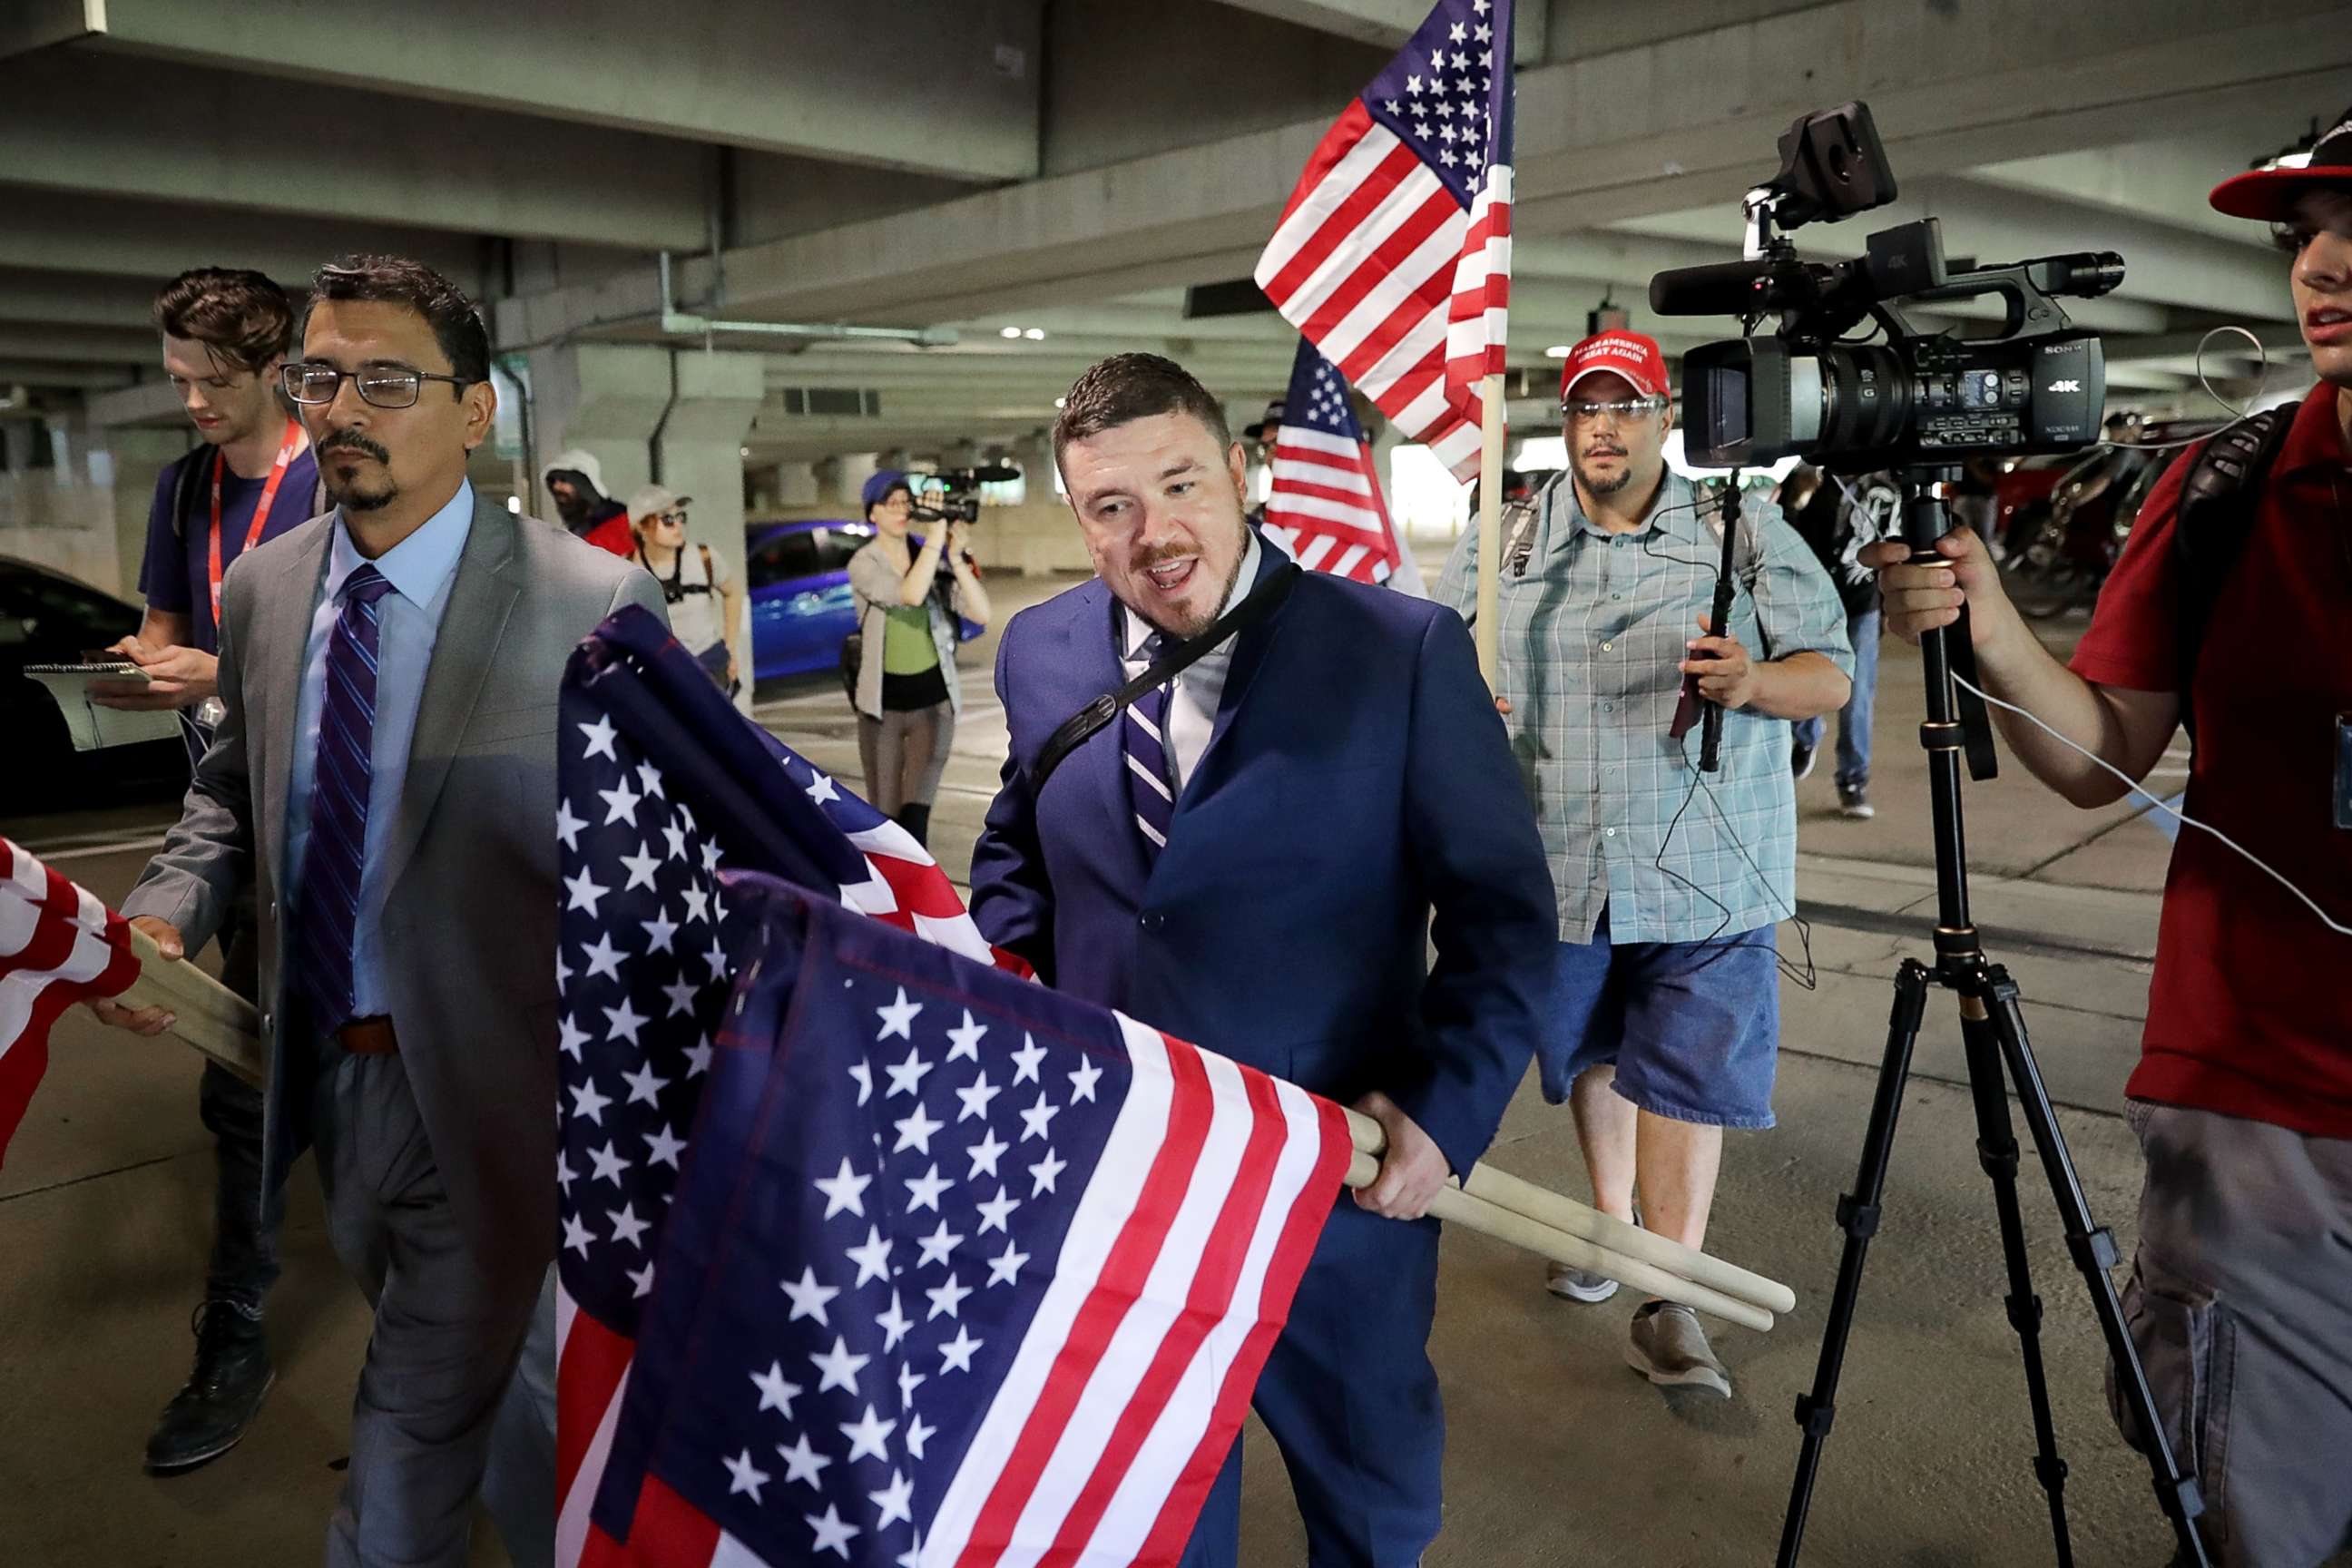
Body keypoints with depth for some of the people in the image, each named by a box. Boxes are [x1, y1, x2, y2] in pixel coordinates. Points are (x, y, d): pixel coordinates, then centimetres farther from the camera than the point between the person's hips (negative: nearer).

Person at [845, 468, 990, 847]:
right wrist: (937, 533, -25)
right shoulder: (863, 565, -7)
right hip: (883, 704, 0)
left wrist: (956, 557, -17)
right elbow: (910, 594, -26)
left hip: (933, 700, 1)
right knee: (884, 815, 7)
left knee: (915, 815, -12)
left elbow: (982, 614, -10)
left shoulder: (934, 558, 1)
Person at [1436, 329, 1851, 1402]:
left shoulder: (1746, 539, 0)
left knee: (1687, 1073, -3)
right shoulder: (1502, 544, 5)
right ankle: (1611, 1221, 41)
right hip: (1559, 865, 3)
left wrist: (1755, 682, -22)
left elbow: (1830, 677, 0)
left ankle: (1667, 1303, 7)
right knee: (1590, 1053, 19)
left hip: (1704, 870, -2)